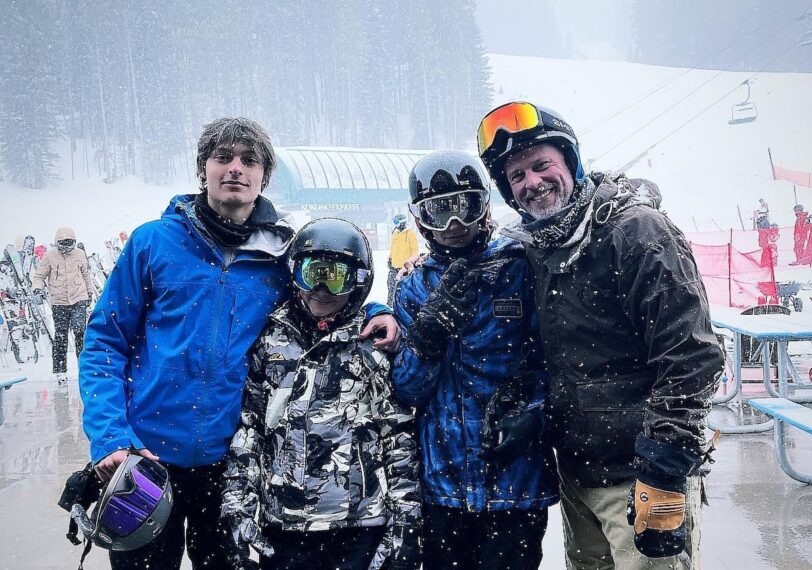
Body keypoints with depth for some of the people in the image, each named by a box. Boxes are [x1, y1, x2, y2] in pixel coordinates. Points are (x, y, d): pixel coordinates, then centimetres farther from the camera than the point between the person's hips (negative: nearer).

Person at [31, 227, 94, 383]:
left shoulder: (80, 254, 5)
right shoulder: (50, 256, -2)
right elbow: (39, 275, 2)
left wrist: (90, 291, 27)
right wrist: (37, 288, -18)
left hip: (79, 299, 1)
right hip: (59, 301, -1)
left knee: (80, 331, -12)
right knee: (60, 336, 3)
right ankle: (60, 371, 12)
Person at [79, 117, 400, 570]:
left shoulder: (283, 255, 2)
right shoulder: (154, 241, -3)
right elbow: (105, 343, -2)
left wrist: (374, 311, -3)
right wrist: (110, 437, -14)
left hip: (233, 463, 2)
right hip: (145, 456, -1)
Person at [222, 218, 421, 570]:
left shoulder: (377, 345, 2)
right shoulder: (269, 343, 7)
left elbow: (401, 440, 0)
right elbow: (245, 429, 6)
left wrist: (405, 524, -5)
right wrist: (238, 507, -1)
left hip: (362, 528, -2)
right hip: (283, 527, 2)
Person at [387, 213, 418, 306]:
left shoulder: (410, 234, -11)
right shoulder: (395, 232, 10)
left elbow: (414, 249, -10)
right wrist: (390, 258, 19)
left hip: (405, 265, -7)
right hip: (394, 264, 7)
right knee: (391, 283, 10)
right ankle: (389, 303, 20)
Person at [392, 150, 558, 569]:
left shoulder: (520, 268, -1)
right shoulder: (414, 290, 7)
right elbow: (406, 393, 0)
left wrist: (531, 413, -19)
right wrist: (428, 330, -15)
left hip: (515, 482, -2)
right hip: (442, 484, 3)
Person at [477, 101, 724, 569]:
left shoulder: (634, 228, -13)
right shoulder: (536, 248, 10)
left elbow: (690, 354, -19)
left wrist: (665, 471, -21)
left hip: (642, 474, -7)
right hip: (576, 474, 7)